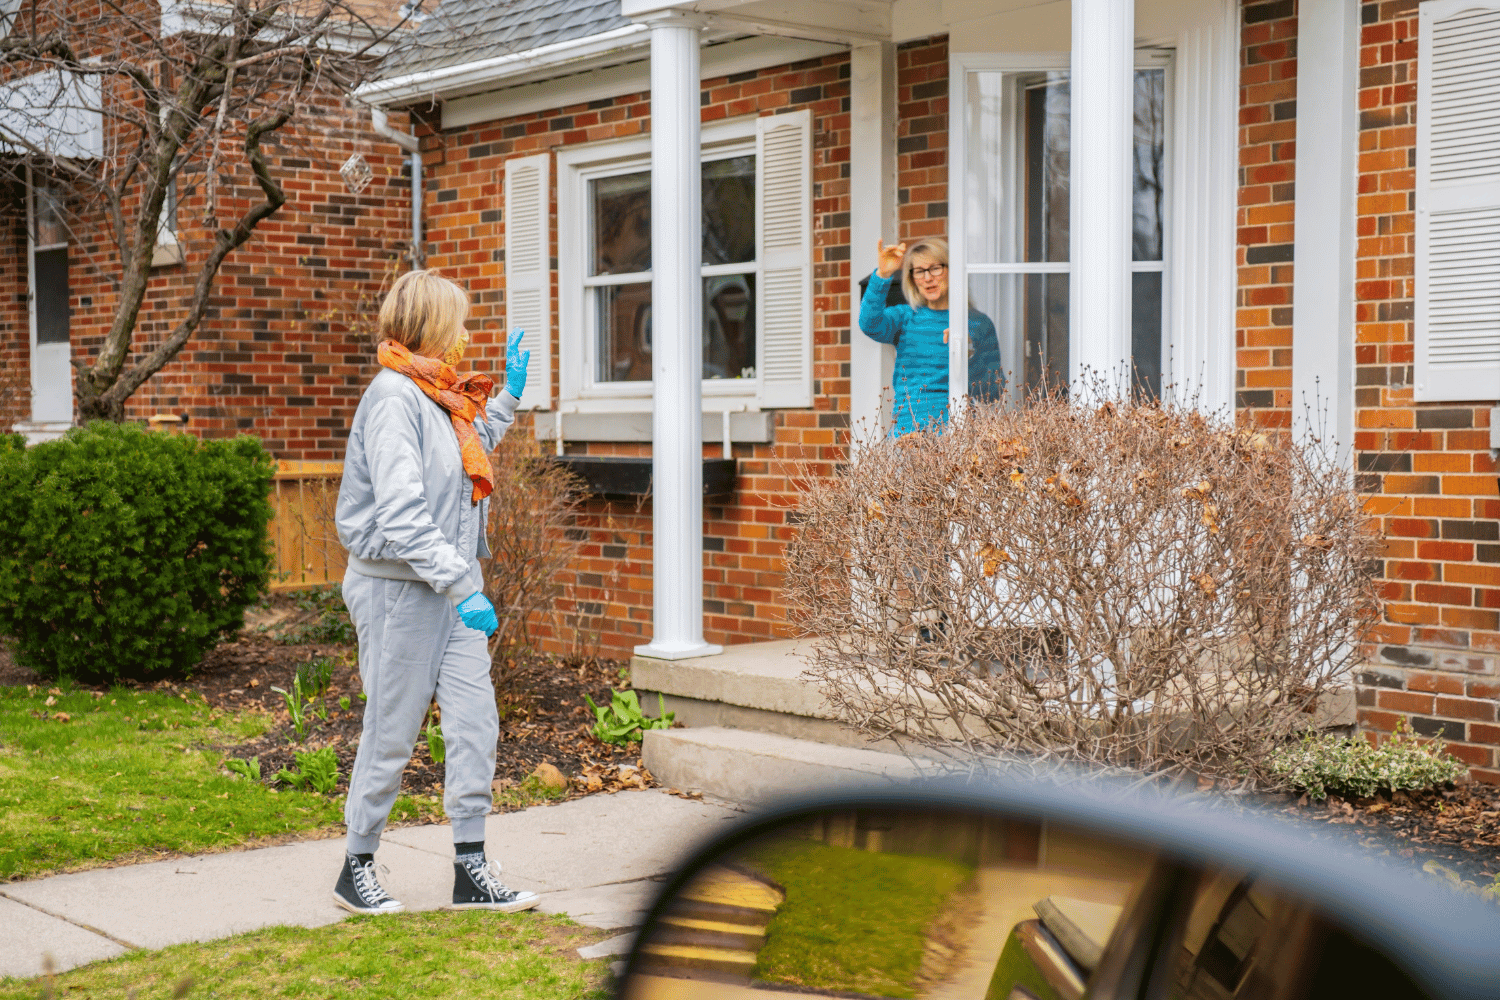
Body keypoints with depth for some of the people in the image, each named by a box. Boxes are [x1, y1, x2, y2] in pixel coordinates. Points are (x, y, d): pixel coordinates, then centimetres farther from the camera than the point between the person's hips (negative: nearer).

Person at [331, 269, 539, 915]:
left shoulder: (439, 396, 12)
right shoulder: (393, 397, -16)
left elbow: (474, 453, 32)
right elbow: (401, 514, -23)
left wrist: (509, 396, 24)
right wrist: (461, 587, -26)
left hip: (452, 583, 9)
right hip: (401, 588, -8)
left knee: (476, 722, 5)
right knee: (392, 732, 2)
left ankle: (471, 872, 12)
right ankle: (356, 869, 18)